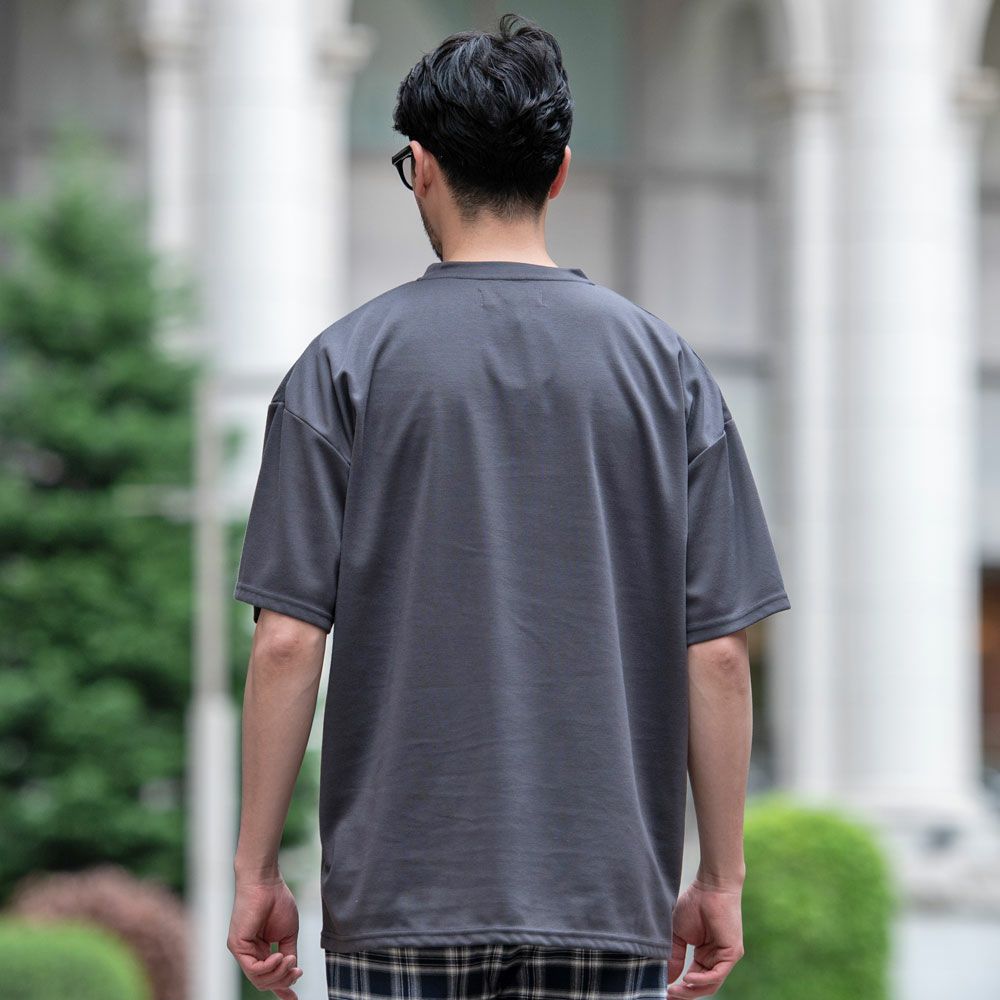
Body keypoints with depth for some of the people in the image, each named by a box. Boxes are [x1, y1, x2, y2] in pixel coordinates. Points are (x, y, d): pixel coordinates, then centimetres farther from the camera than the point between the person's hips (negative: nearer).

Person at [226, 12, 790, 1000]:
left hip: (400, 889, -1)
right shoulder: (664, 364, 3)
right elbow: (717, 653, 1)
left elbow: (288, 642, -5)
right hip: (609, 894, 1)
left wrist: (255, 867, 3)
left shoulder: (346, 364, -1)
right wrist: (720, 878, 9)